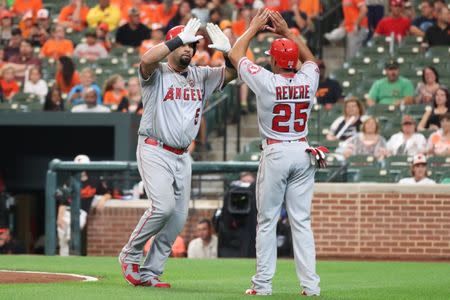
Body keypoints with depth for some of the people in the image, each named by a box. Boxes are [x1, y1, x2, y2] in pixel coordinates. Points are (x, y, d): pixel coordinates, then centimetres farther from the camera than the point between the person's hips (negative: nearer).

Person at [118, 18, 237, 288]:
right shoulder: (157, 73, -6)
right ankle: (130, 255, -1)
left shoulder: (201, 76, 12)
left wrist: (226, 49, -15)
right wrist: (181, 38, -28)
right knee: (164, 206, -21)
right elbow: (147, 60, -29)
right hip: (154, 151, -7)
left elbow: (234, 72, 5)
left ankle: (149, 273, 11)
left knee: (179, 217, 3)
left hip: (182, 156, 7)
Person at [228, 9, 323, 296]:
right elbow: (310, 58, 24)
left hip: (275, 153, -3)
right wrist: (287, 32, 24)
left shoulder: (266, 81, -11)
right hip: (303, 153, 3)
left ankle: (263, 284, 1)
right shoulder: (308, 80, -1)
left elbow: (235, 55, 3)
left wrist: (253, 28, 14)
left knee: (267, 221, 2)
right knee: (302, 221, 4)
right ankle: (311, 284, -1)